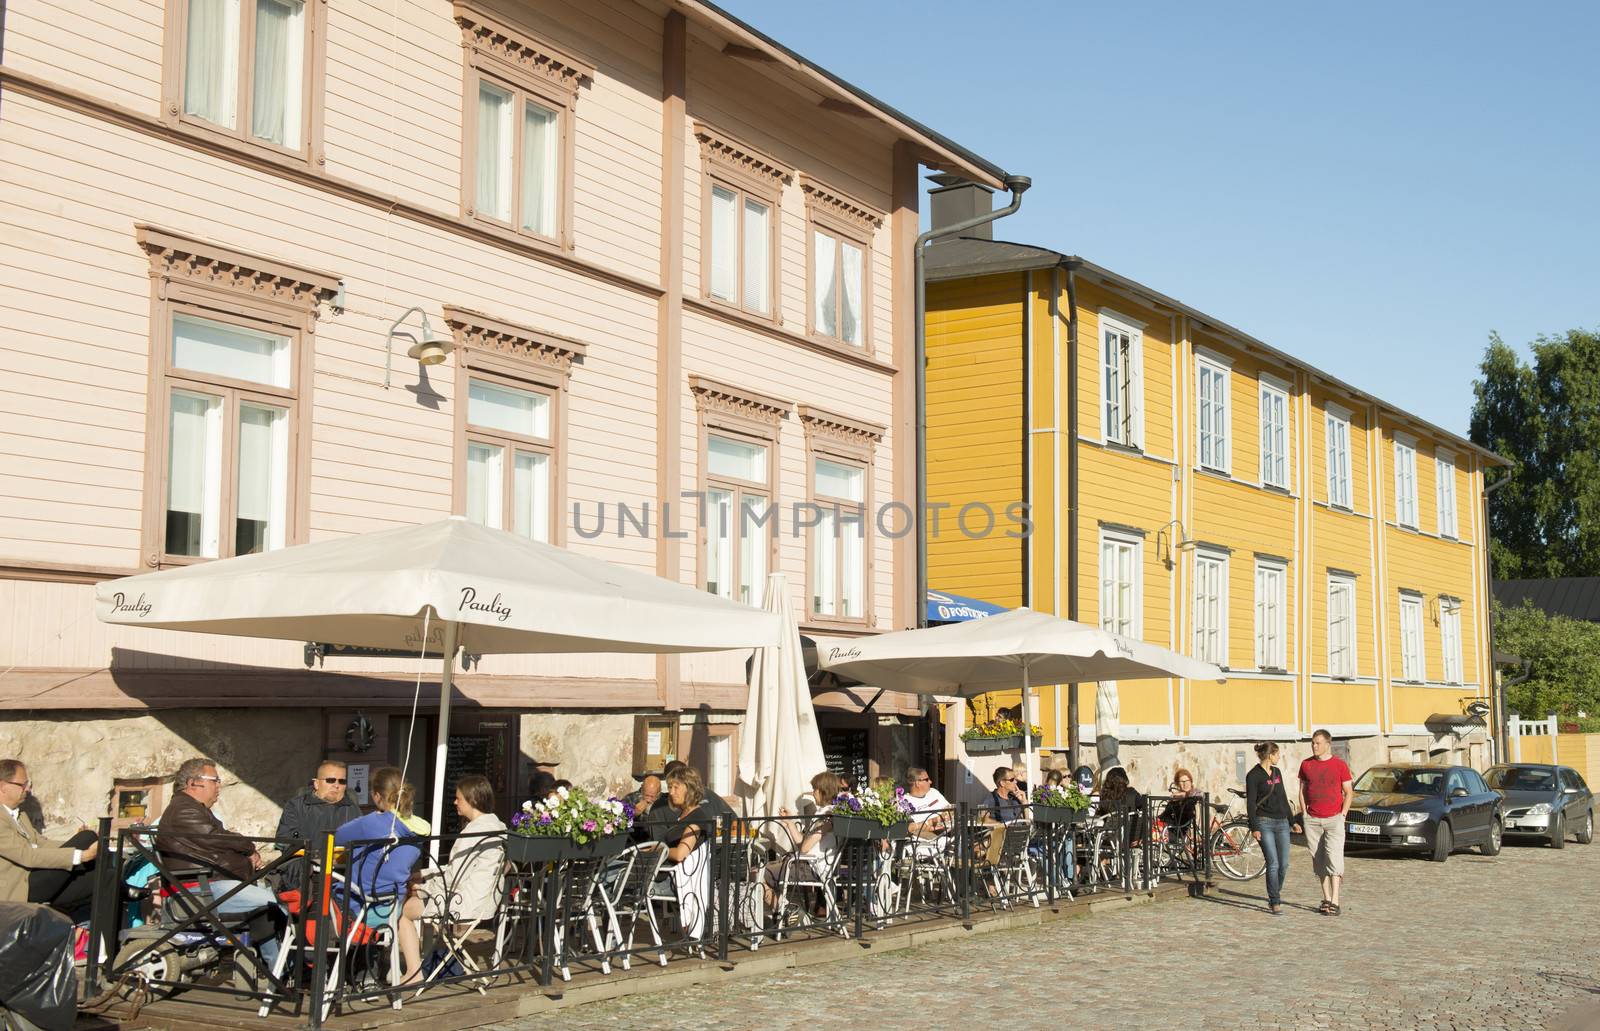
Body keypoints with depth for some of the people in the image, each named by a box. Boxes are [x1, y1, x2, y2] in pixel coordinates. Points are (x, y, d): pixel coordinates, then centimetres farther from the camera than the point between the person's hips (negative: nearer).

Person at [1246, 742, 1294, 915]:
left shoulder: (1277, 772, 14)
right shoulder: (1253, 775, -7)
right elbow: (1250, 803, -9)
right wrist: (1253, 828, -14)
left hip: (1281, 822, 6)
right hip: (1264, 823, -6)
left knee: (1284, 864, 5)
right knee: (1273, 864, -10)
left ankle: (1275, 892, 27)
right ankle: (1275, 902, -3)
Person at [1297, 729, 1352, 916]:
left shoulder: (1339, 764, 0)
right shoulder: (1306, 765, 8)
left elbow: (1348, 793, 3)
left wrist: (1342, 815, -5)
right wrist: (1305, 814, 5)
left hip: (1333, 819, -3)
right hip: (1312, 820, 3)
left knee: (1333, 857, -12)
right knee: (1319, 860, 4)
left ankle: (1334, 902, -14)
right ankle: (1326, 899, 12)